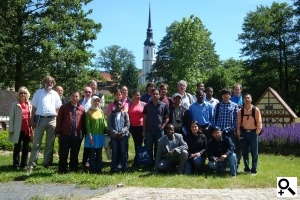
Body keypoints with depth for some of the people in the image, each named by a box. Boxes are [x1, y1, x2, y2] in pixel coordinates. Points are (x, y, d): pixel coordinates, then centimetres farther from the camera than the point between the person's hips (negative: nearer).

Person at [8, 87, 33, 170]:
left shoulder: (30, 104, 9)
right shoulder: (15, 105, -2)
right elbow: (11, 118, -3)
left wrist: (32, 128, 7)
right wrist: (11, 130, -8)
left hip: (27, 130, 4)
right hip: (19, 130, -4)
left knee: (26, 148, 9)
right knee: (17, 148, 4)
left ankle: (24, 164, 18)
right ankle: (16, 165, 11)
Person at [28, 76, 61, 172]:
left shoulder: (55, 94, 9)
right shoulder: (38, 92, 5)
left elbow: (57, 108, 10)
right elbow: (34, 107, 4)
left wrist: (57, 120, 2)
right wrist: (32, 119, -2)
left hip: (52, 120, 2)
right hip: (40, 119, -2)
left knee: (50, 143, 7)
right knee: (36, 143, -2)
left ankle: (47, 163, 16)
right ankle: (31, 164, 1)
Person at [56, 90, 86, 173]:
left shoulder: (82, 109, 5)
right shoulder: (64, 107, 1)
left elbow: (83, 122, 6)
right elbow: (59, 120, 0)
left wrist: (83, 133, 3)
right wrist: (58, 132, -3)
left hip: (77, 135, 2)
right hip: (65, 135, -1)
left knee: (75, 154, 10)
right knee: (63, 154, 5)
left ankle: (74, 169, 20)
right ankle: (62, 169, 15)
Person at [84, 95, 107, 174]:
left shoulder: (101, 111, 8)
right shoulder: (89, 112, -5)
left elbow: (104, 121, 8)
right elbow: (88, 125, -8)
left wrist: (106, 129, -8)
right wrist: (90, 136, -14)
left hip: (100, 135, 4)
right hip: (92, 136, -4)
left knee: (99, 153, 11)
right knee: (92, 153, 4)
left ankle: (99, 168, 19)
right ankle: (93, 169, 12)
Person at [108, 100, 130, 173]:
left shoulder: (125, 114, 5)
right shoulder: (111, 114, 6)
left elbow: (127, 125, 0)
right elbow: (109, 126, 1)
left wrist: (121, 132, -14)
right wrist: (115, 133, -12)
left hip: (123, 135, 0)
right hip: (114, 136, 0)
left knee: (123, 152, 2)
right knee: (115, 152, 3)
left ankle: (124, 167, 9)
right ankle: (114, 168, 10)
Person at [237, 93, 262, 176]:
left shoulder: (256, 110, -4)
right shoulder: (240, 111, 2)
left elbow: (259, 122, -2)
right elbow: (238, 123, 4)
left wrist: (257, 132, -6)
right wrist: (238, 134, 0)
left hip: (253, 133, -2)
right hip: (244, 133, 2)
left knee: (254, 153, 2)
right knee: (245, 152, 8)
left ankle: (254, 170, 10)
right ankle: (247, 168, 20)